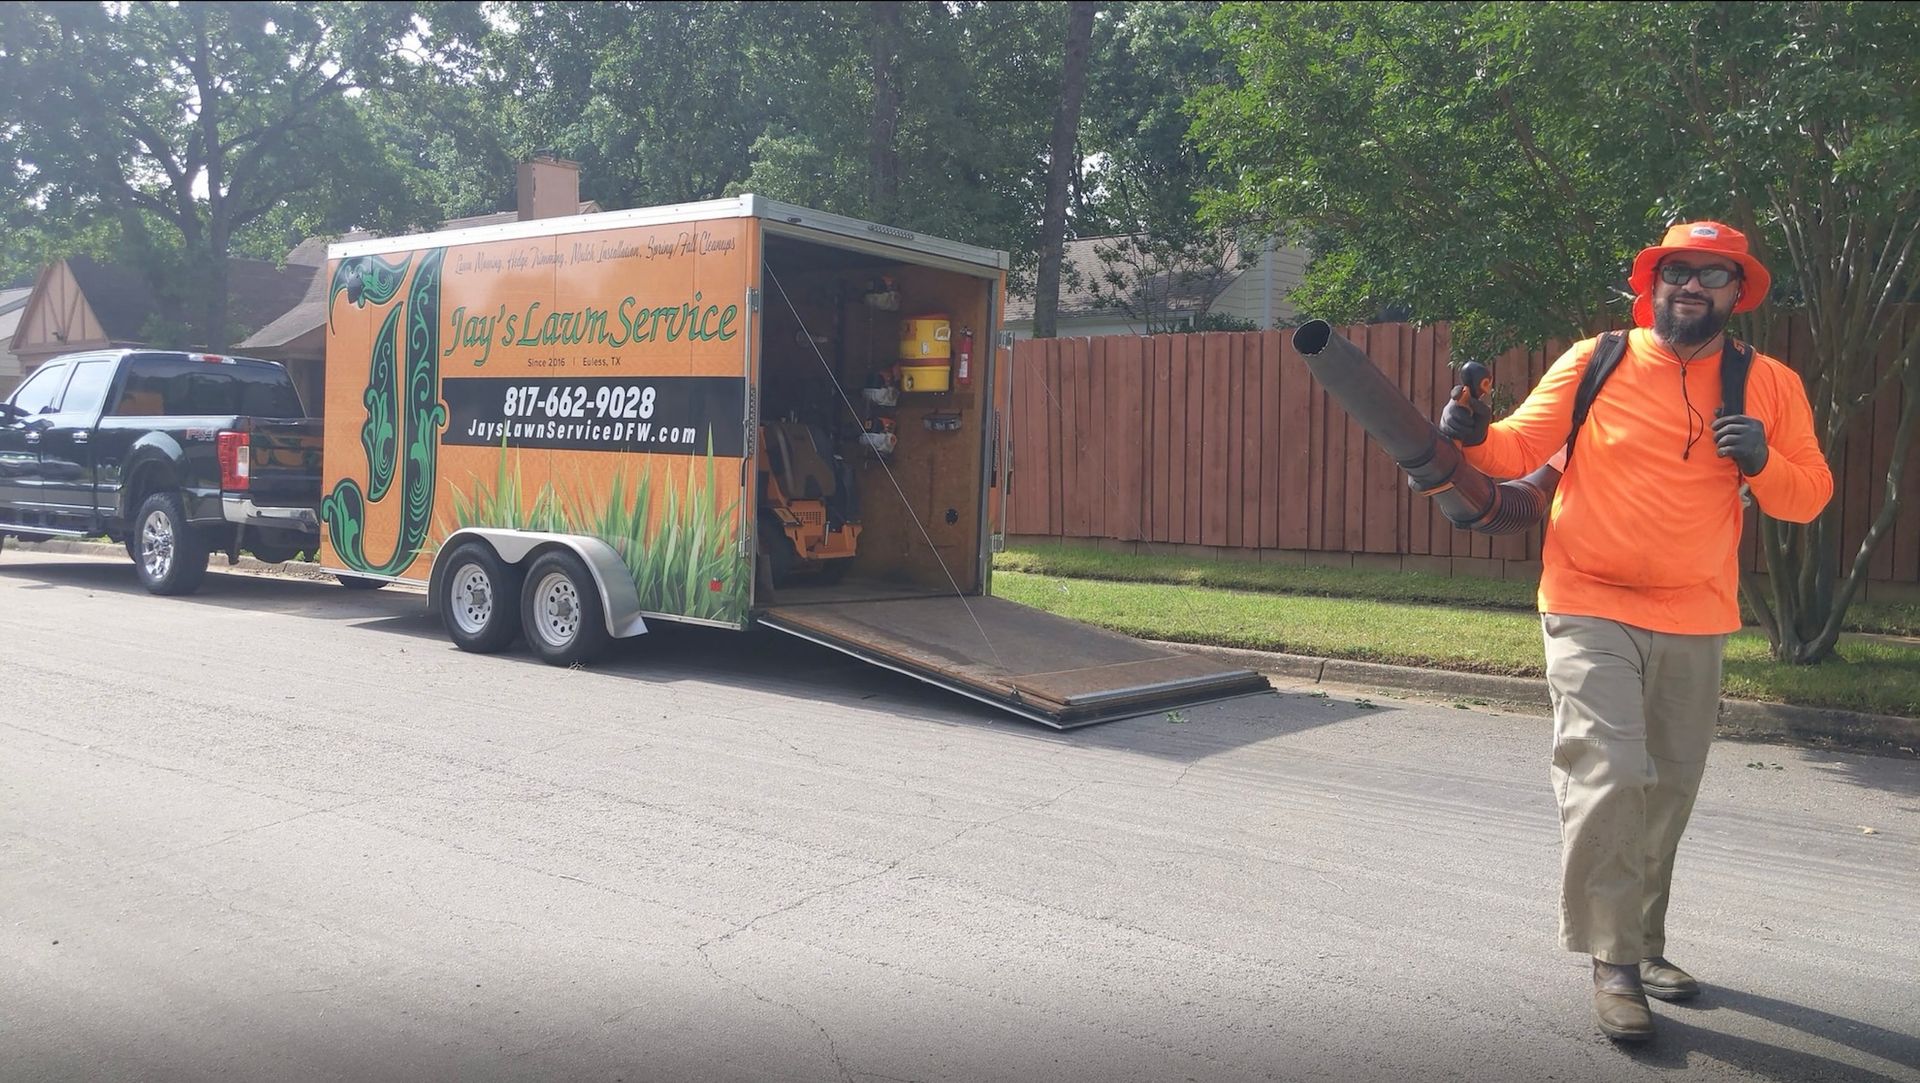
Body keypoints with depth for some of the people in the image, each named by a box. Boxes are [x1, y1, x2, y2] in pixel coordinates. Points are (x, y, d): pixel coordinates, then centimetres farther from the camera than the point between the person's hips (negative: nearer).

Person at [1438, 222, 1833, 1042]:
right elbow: (1521, 446, -1)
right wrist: (1475, 436, -22)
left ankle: (1643, 943, 33)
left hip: (1695, 622, 4)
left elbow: (1809, 498, 5)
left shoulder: (1770, 386, 4)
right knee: (1609, 776, -14)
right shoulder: (1593, 364, -2)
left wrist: (1762, 462, -16)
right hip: (1590, 610, -3)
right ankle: (1614, 964, 0)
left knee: (1669, 790, 15)